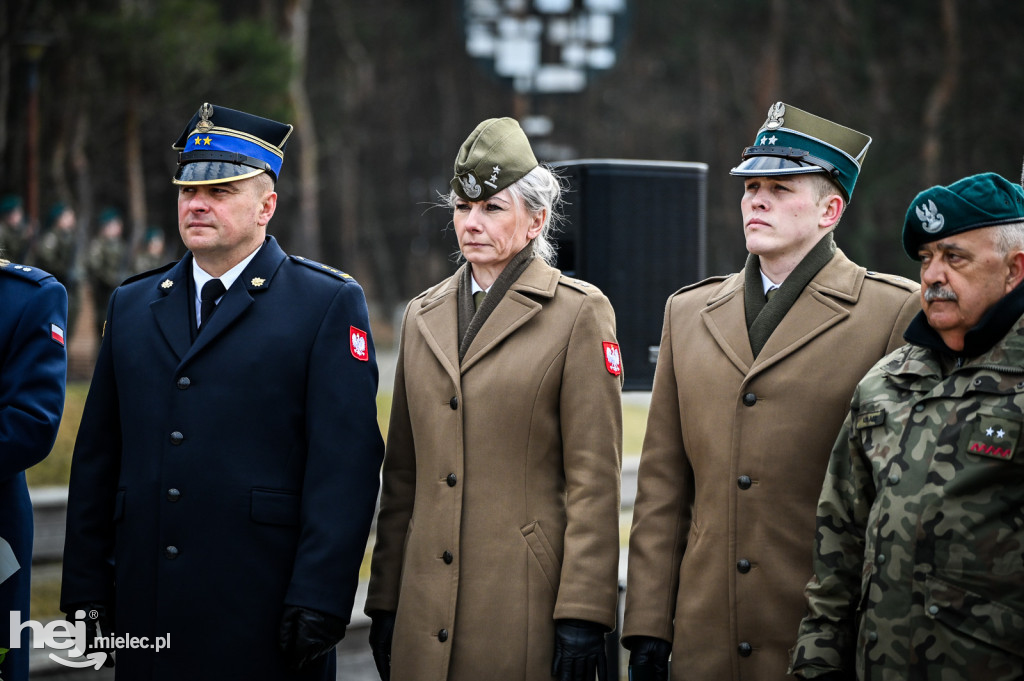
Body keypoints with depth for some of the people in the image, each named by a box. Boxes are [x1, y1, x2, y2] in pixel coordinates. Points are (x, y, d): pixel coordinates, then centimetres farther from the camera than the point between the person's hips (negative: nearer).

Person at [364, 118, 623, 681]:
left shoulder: (579, 312, -3)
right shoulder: (424, 315, 13)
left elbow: (594, 478, -7)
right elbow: (402, 473, 14)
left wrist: (583, 613, -12)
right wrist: (384, 601, 10)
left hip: (527, 602, -4)